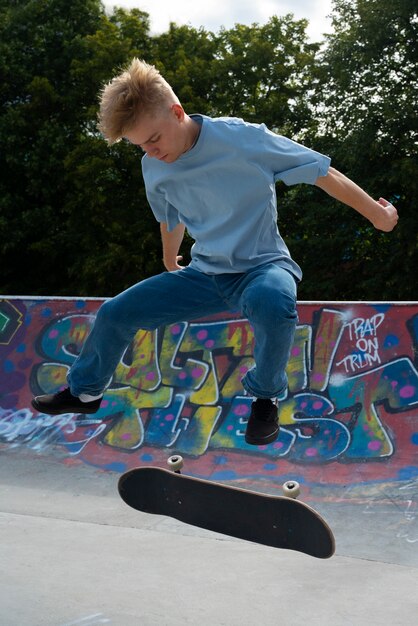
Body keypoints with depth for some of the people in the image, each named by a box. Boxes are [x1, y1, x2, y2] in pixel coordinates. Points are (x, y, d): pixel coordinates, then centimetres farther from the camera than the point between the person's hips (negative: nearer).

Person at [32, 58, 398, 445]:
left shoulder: (241, 139, -22)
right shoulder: (153, 168, -3)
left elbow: (321, 171, -15)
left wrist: (377, 214, -8)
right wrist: (170, 265, 37)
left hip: (262, 267, -5)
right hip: (205, 276, 6)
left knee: (272, 301, -42)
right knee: (115, 312, -1)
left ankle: (266, 395, -14)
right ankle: (85, 392, 26)